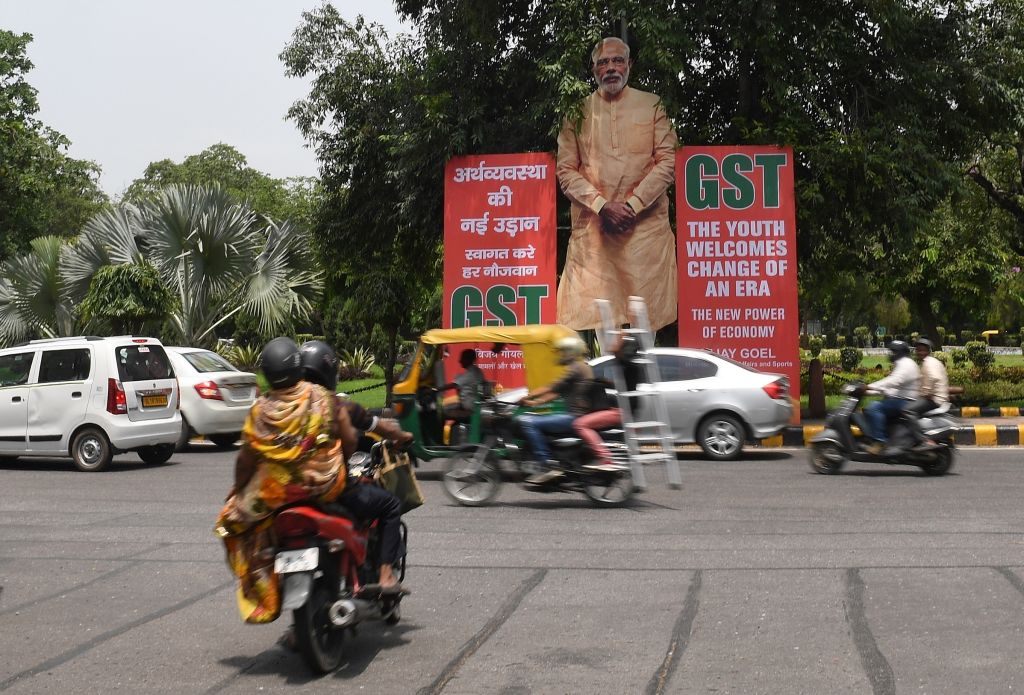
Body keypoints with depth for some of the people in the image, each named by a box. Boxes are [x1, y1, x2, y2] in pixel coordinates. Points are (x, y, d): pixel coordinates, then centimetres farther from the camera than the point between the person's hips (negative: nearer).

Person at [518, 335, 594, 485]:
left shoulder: (576, 368, -10)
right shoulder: (582, 367, 21)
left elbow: (551, 388, -15)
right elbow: (556, 392, 19)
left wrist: (524, 398, -9)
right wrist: (534, 402, 10)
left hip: (576, 417, -11)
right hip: (578, 416, 11)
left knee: (528, 422, -16)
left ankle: (549, 467, -19)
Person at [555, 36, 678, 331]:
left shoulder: (652, 105, 10)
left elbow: (667, 160, 3)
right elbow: (565, 170, 6)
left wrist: (632, 205, -8)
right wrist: (602, 206, -9)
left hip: (645, 225, 0)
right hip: (593, 227, 0)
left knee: (645, 316, -2)